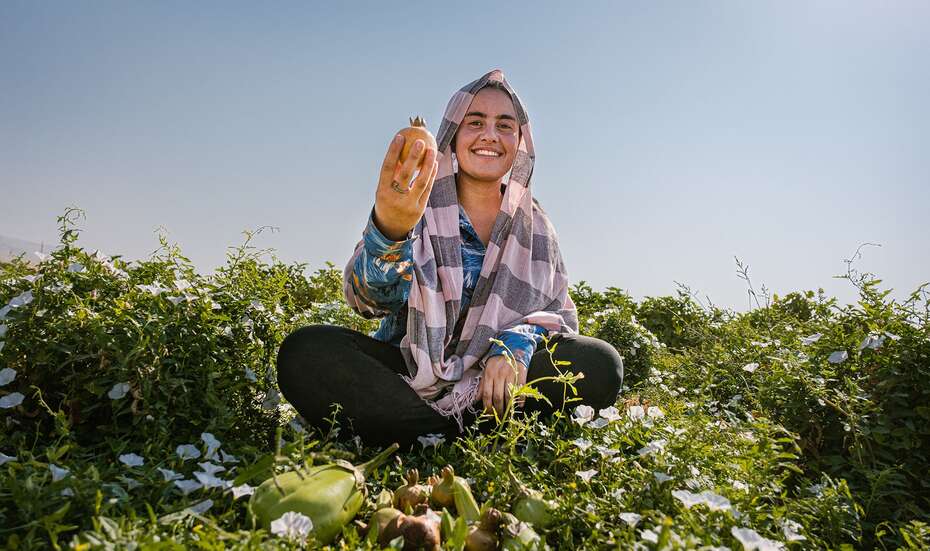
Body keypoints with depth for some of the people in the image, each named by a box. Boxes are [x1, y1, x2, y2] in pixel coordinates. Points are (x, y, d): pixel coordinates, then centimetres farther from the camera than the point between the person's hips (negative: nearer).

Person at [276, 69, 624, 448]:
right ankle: (460, 437, -24)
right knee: (305, 351, -27)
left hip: (493, 378, 2)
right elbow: (371, 297, -17)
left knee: (601, 365, -24)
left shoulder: (535, 226, 9)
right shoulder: (418, 206, 0)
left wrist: (517, 344, -18)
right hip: (409, 372, -1)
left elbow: (560, 313, 6)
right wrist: (388, 230, -41)